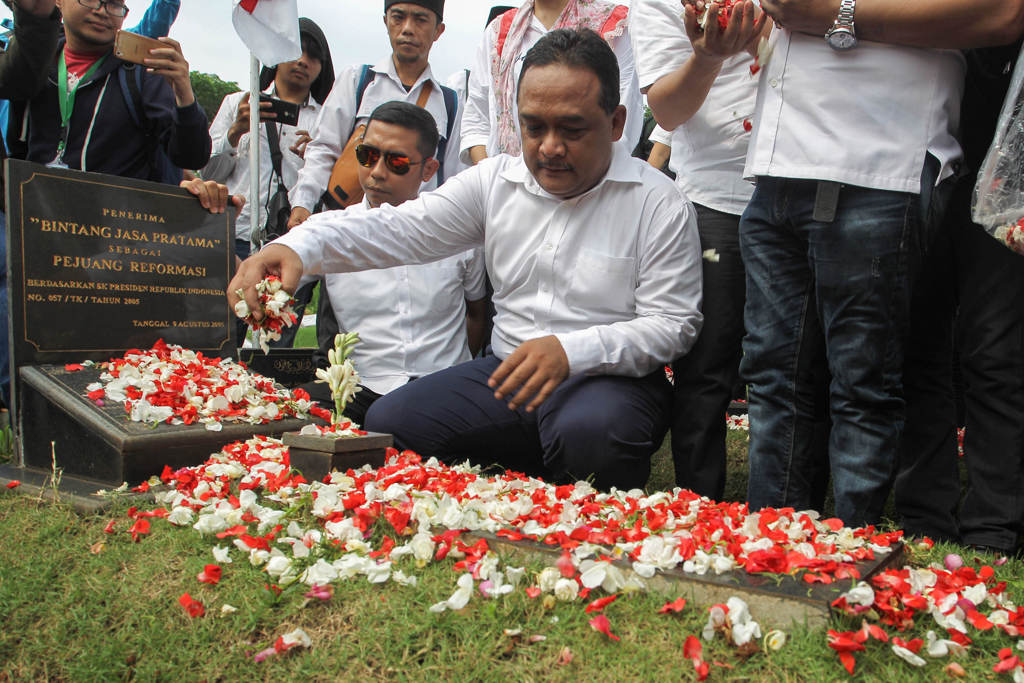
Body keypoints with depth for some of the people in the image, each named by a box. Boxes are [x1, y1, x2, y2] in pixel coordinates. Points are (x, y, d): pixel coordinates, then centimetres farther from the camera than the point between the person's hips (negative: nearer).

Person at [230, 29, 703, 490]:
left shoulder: (659, 204, -5)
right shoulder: (495, 181, 7)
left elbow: (673, 323, -8)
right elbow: (402, 229, -1)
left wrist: (571, 351, -26)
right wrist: (298, 247, -20)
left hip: (614, 377, -4)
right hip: (508, 371, 4)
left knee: (590, 432, -37)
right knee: (387, 423, -12)